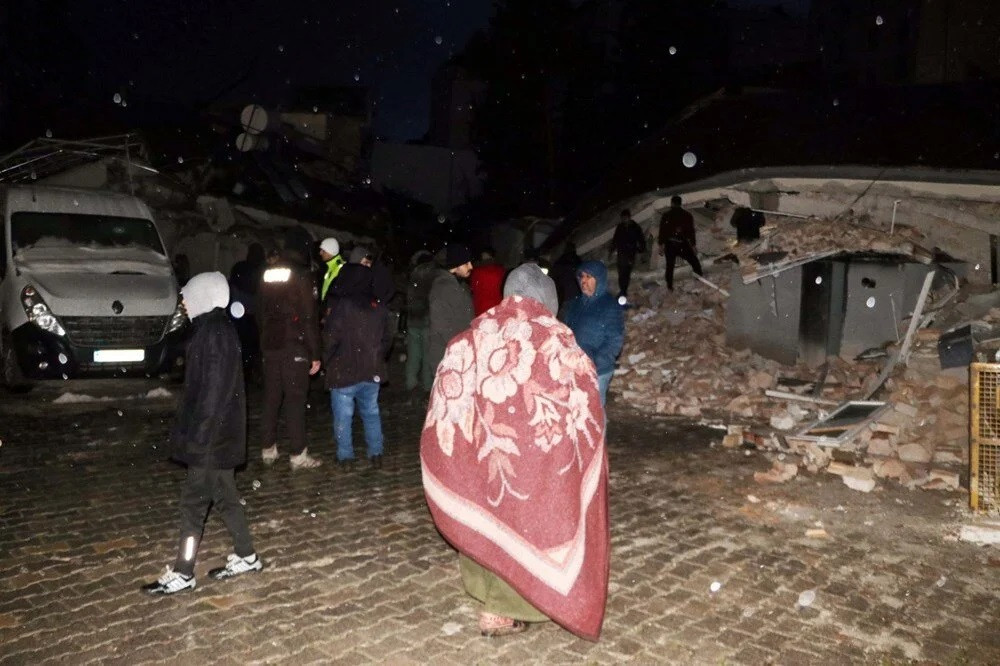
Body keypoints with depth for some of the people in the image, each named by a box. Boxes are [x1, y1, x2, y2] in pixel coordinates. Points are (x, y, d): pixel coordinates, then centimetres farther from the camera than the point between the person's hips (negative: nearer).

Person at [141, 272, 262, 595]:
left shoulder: (215, 331, -18)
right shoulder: (214, 328, 12)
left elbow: (214, 389, -23)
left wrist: (197, 433, -21)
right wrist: (193, 429, 20)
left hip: (212, 435, -10)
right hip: (219, 433, 10)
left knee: (194, 500, -1)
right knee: (224, 495, 16)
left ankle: (182, 574, 9)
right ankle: (246, 556, 26)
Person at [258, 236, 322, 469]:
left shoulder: (266, 276, 10)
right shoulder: (301, 277, -10)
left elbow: (261, 313, 15)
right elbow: (309, 319, -13)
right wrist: (315, 354, -10)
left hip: (270, 346, 6)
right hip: (295, 348, -6)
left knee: (271, 398, 13)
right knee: (295, 400, -3)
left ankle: (269, 449, 21)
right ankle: (298, 454, 0)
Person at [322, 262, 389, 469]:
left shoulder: (342, 306, -14)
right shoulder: (379, 308, 5)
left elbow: (331, 338, -14)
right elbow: (385, 340, 13)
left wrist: (326, 360, 3)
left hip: (344, 372, -5)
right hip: (372, 372, 5)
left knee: (343, 416, 8)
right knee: (371, 413, 16)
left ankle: (345, 456, 12)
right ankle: (376, 454, 17)